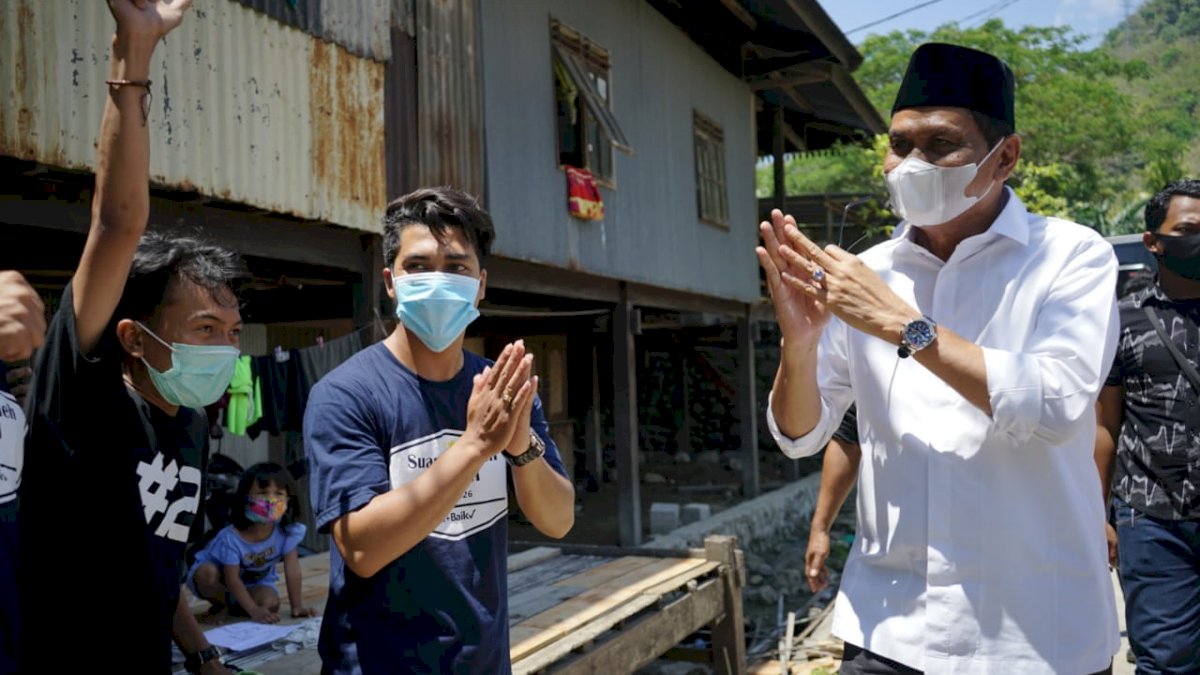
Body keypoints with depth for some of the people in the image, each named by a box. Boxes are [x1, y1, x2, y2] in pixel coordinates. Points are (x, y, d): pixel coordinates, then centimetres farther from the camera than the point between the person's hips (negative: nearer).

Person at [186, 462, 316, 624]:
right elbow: (232, 579, -32)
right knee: (208, 572, -36)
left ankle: (235, 605, 3)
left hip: (254, 582, 2)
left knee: (271, 602, -28)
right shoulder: (231, 537, -34)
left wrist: (297, 606, -21)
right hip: (219, 578, -2)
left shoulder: (288, 531, -26)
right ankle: (226, 602, -5)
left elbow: (292, 570, -20)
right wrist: (254, 611, -39)